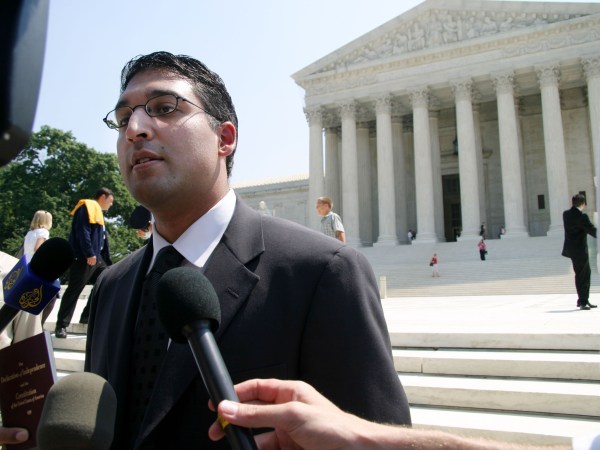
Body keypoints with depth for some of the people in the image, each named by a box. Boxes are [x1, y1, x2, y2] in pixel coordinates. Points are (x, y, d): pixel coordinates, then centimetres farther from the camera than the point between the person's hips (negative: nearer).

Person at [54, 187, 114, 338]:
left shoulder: (98, 212, 24)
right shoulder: (87, 207, -5)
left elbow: (103, 241, 23)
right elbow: (82, 231, -19)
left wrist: (109, 263, 19)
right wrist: (89, 254, -25)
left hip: (96, 258, 10)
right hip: (83, 258, -10)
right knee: (74, 290, -7)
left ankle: (87, 316, 15)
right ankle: (61, 326, 0)